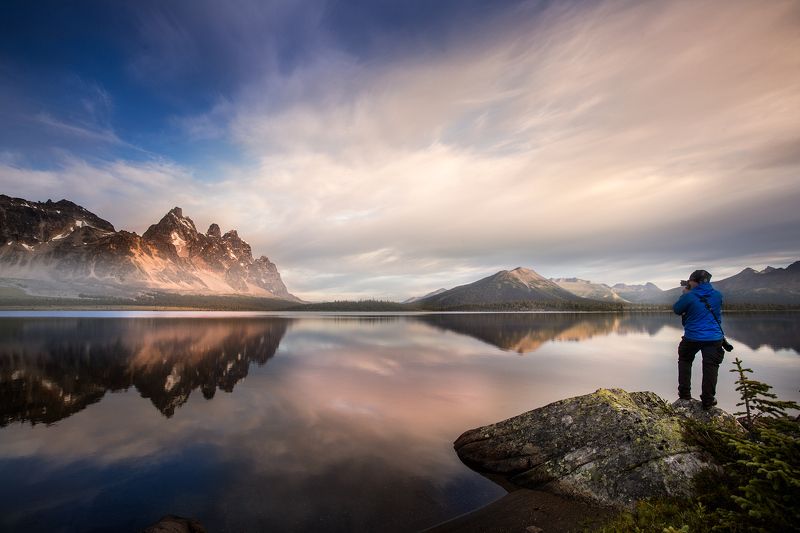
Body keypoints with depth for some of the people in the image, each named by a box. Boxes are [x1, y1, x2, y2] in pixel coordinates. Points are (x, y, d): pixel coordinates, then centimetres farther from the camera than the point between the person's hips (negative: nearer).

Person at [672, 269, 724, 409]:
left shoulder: (689, 297, -14)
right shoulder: (717, 295, 1)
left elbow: (676, 310, 0)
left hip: (692, 337, -2)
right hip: (714, 338, 3)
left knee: (685, 362, 18)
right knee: (710, 367, 8)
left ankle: (684, 394, 19)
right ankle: (708, 401, 11)